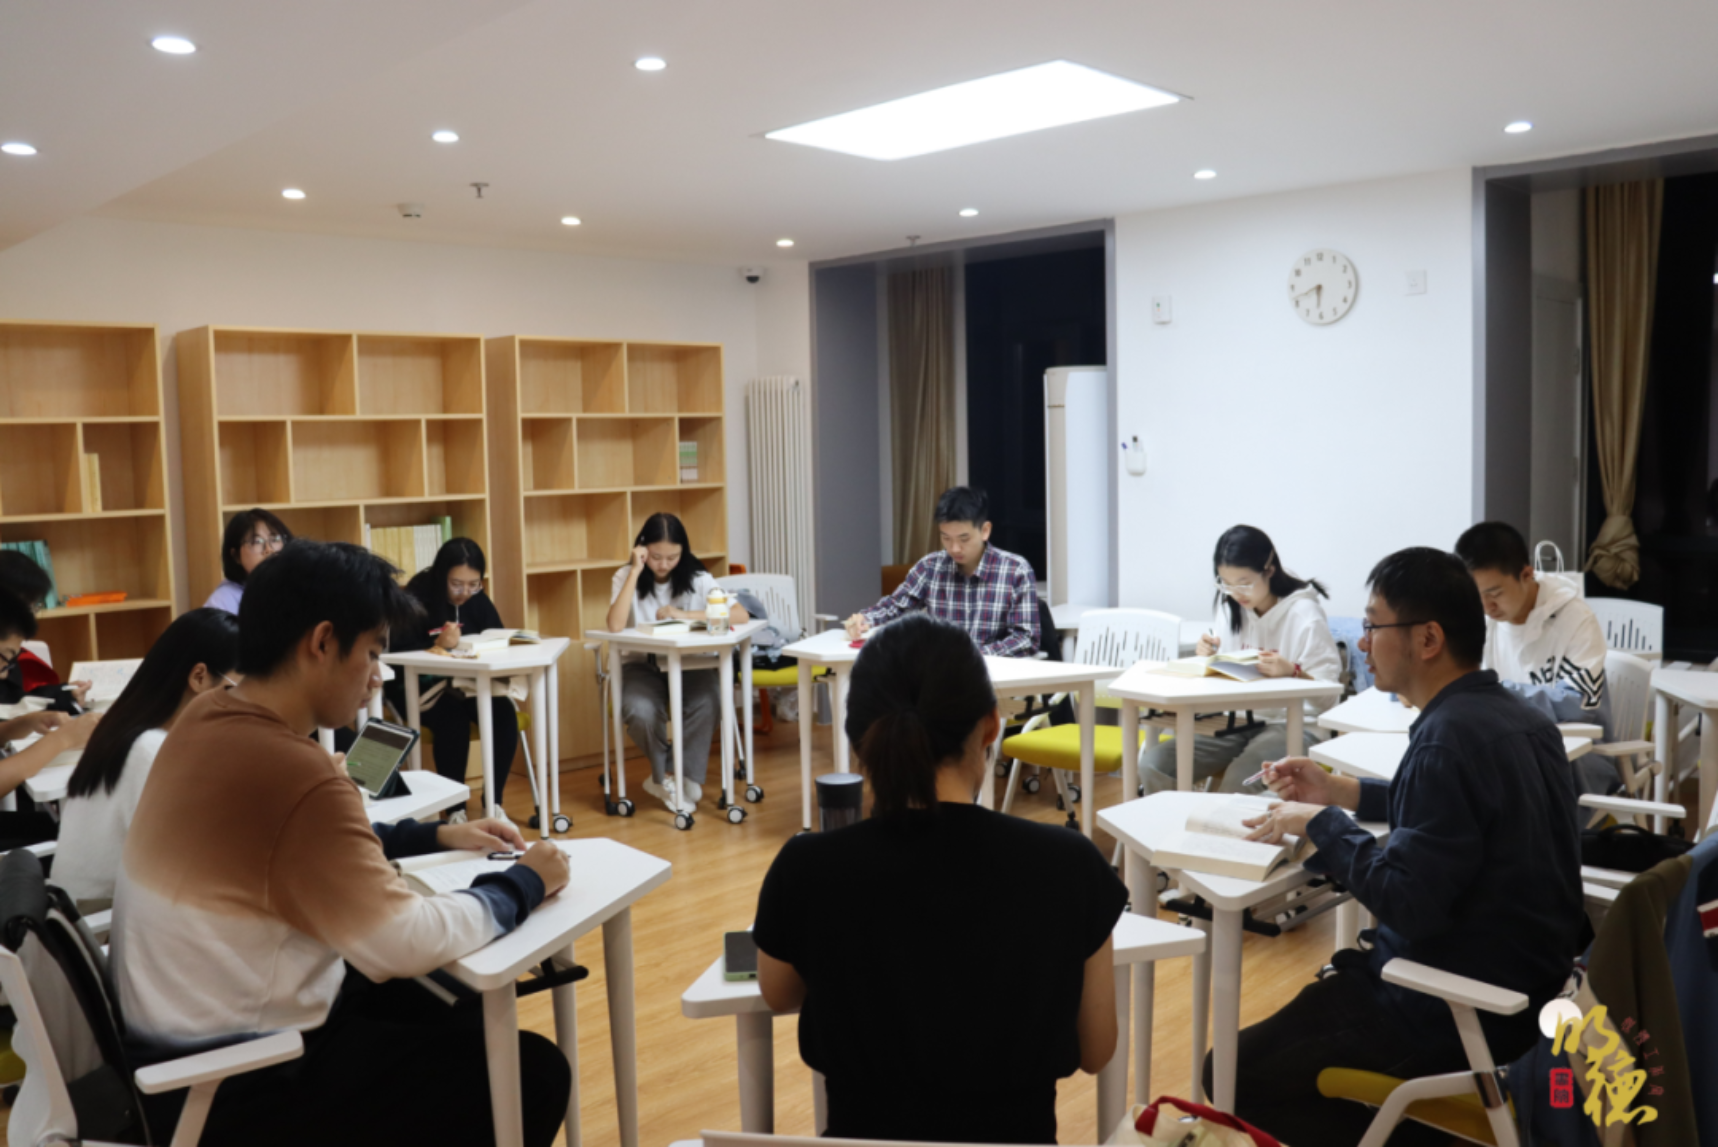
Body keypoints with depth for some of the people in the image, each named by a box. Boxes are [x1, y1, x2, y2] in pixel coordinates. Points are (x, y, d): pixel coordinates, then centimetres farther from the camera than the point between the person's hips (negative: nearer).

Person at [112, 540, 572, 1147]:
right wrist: (524, 883, -13)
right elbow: (406, 945, -29)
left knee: (464, 1017, 23)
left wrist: (437, 835, 10)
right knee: (533, 1073, -3)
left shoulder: (208, 716, 1)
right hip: (231, 1085, -9)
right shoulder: (294, 771, -29)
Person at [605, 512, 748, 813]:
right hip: (641, 664, 0)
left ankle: (684, 777, -14)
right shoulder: (626, 577, -5)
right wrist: (635, 571, -22)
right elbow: (615, 626, -24)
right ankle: (666, 775, -5)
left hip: (687, 664, 1)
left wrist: (685, 615, -20)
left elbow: (741, 615, -15)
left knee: (707, 702, -33)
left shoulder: (696, 578, -3)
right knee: (640, 711, -33)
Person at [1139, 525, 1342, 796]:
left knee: (1239, 778, -37)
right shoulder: (1230, 607, 9)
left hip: (1292, 725, -5)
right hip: (1237, 722, 5)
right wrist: (1208, 657, -6)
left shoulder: (1304, 614, -9)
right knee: (1153, 764, -17)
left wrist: (1291, 671, -28)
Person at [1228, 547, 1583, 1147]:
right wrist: (1344, 792, 12)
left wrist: (1321, 824, -15)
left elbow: (1407, 903, -28)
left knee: (1234, 1075, -5)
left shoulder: (1449, 738, -25)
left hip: (1455, 1008, -10)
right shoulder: (1517, 716, 5)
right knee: (1301, 1009, 29)